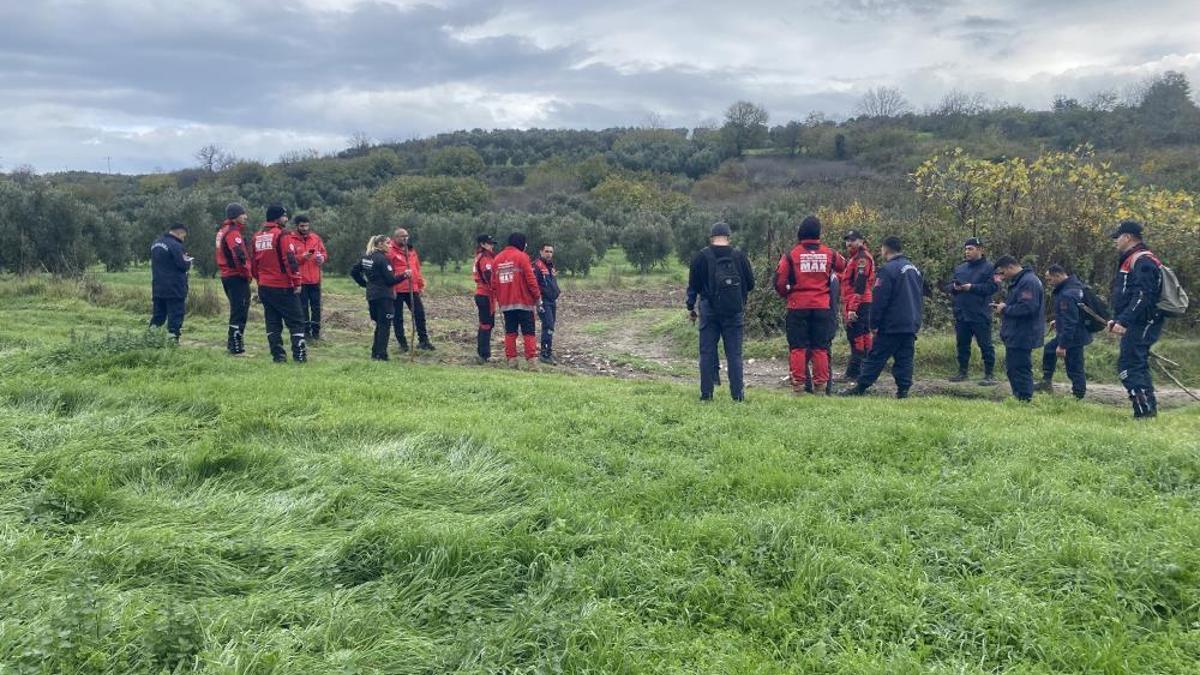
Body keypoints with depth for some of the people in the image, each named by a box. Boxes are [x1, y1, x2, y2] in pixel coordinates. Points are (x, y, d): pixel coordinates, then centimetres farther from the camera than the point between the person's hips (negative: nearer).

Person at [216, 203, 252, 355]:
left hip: (226, 275, 10)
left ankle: (232, 344, 27)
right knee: (239, 312, -6)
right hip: (237, 277, -10)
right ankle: (236, 348, -5)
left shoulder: (222, 231, 17)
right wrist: (247, 273, -13)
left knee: (236, 310, 19)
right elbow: (239, 255, -26)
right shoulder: (233, 232, -15)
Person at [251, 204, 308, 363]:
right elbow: (291, 260, -17)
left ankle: (278, 355, 11)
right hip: (283, 287, -7)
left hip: (264, 287, 7)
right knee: (296, 321, 0)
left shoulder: (257, 236, 11)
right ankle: (299, 355, -4)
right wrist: (297, 283, -13)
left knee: (273, 322, 11)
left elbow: (253, 263, 17)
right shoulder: (283, 235, -12)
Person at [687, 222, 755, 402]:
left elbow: (693, 285, 2)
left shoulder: (702, 257, -2)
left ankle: (706, 393, 4)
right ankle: (738, 393, 2)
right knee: (734, 353, 4)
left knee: (707, 352, 5)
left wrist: (691, 307, 12)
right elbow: (750, 284, 6)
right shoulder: (739, 256, 1)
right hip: (734, 312, 1)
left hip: (709, 311, -1)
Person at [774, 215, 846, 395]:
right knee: (820, 348, 8)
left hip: (798, 307, -2)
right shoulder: (829, 253, 2)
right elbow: (843, 266, 22)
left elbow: (779, 280, -5)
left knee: (797, 347, 4)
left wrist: (785, 294, 12)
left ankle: (798, 385, 2)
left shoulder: (792, 254, -7)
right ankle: (820, 385, 9)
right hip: (822, 306, 2)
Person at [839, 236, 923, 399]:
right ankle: (903, 390, 4)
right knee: (904, 359, 7)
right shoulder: (915, 269, 15)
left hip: (891, 325, -7)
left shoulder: (888, 269, -12)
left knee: (876, 358, -4)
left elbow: (879, 300, -15)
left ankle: (860, 388, -1)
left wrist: (874, 323, -8)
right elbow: (920, 298, 21)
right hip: (912, 325, 7)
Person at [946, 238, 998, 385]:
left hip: (980, 316, -6)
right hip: (961, 315, 6)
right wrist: (954, 287, -8)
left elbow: (992, 287, -14)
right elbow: (948, 287, 15)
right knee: (962, 344, 13)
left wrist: (972, 287, -18)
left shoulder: (989, 268, -3)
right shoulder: (960, 268, 15)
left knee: (985, 345, -2)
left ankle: (990, 374, 4)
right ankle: (962, 372, 23)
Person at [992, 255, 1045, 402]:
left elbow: (1026, 308, -27)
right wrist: (1001, 307, 8)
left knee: (1020, 369, -7)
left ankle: (1025, 400, -2)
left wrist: (1005, 309, -15)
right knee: (1012, 368, 16)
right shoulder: (1018, 281, 17)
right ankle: (1019, 398, 23)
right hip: (1016, 335, 11)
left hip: (1022, 336, -11)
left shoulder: (1028, 282, -18)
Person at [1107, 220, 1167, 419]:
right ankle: (1149, 409, 19)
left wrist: (1123, 322, -28)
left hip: (1142, 325, -11)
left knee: (1127, 366, -13)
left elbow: (1142, 297, -24)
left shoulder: (1143, 261, -15)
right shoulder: (1130, 260, 19)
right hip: (1138, 325, 11)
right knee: (1138, 366, 14)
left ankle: (1145, 411, -13)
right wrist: (1116, 320, 23)